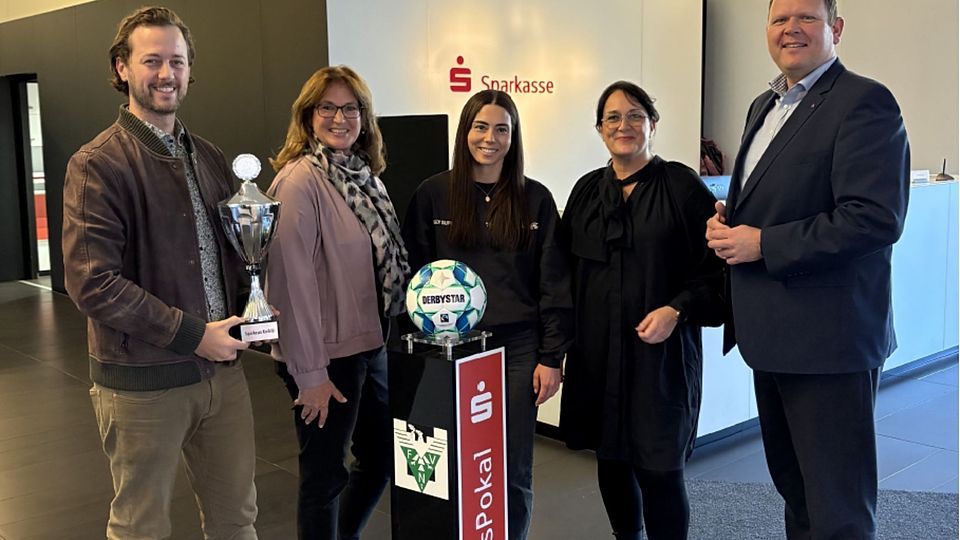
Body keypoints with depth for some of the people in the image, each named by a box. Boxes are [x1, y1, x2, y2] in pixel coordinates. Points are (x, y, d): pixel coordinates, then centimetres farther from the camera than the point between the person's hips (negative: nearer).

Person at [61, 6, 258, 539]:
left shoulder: (208, 157, 11)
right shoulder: (97, 164, -10)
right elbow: (92, 282, -18)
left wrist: (253, 310, -1)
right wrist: (191, 335, -18)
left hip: (221, 368, 6)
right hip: (143, 380, -5)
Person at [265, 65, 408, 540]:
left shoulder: (364, 175, 7)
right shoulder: (300, 180, -17)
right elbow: (293, 279, -20)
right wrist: (310, 372, -20)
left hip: (370, 346, 8)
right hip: (326, 357, -8)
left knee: (383, 458, 20)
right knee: (325, 475, 7)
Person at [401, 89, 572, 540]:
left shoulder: (535, 199, 3)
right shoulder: (433, 194, 2)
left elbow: (554, 283, 2)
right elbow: (415, 274, 4)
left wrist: (551, 358, -2)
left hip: (518, 348, 0)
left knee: (514, 468, 6)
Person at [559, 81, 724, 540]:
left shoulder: (683, 187, -4)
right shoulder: (587, 191, 10)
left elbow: (713, 267, -5)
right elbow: (569, 270, 14)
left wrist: (677, 309, -18)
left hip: (661, 352, -4)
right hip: (597, 351, 5)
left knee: (659, 468, -2)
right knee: (610, 460, 14)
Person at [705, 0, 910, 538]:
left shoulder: (864, 102, -13)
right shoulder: (764, 106, 15)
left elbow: (875, 219, -23)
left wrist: (761, 244, -19)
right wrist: (727, 222, 2)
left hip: (828, 339, -9)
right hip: (772, 333, 9)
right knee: (794, 489, 22)